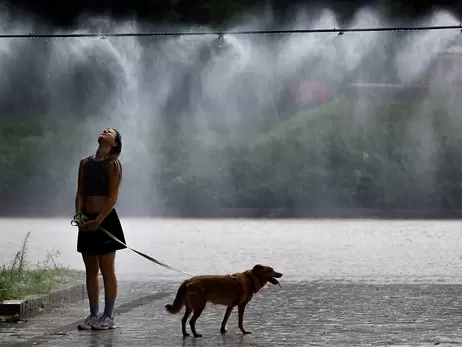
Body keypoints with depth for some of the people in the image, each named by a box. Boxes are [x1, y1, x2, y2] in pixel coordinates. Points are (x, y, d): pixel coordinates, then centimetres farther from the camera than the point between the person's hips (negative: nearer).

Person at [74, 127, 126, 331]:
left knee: (107, 271, -1)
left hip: (105, 220, -6)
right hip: (87, 222, 6)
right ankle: (93, 315, 15)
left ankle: (108, 317, 3)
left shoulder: (112, 165, -5)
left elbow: (112, 197, -12)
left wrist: (98, 221, -20)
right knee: (91, 271, 9)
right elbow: (80, 193, 8)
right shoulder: (85, 163, 12)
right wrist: (79, 215, -9)